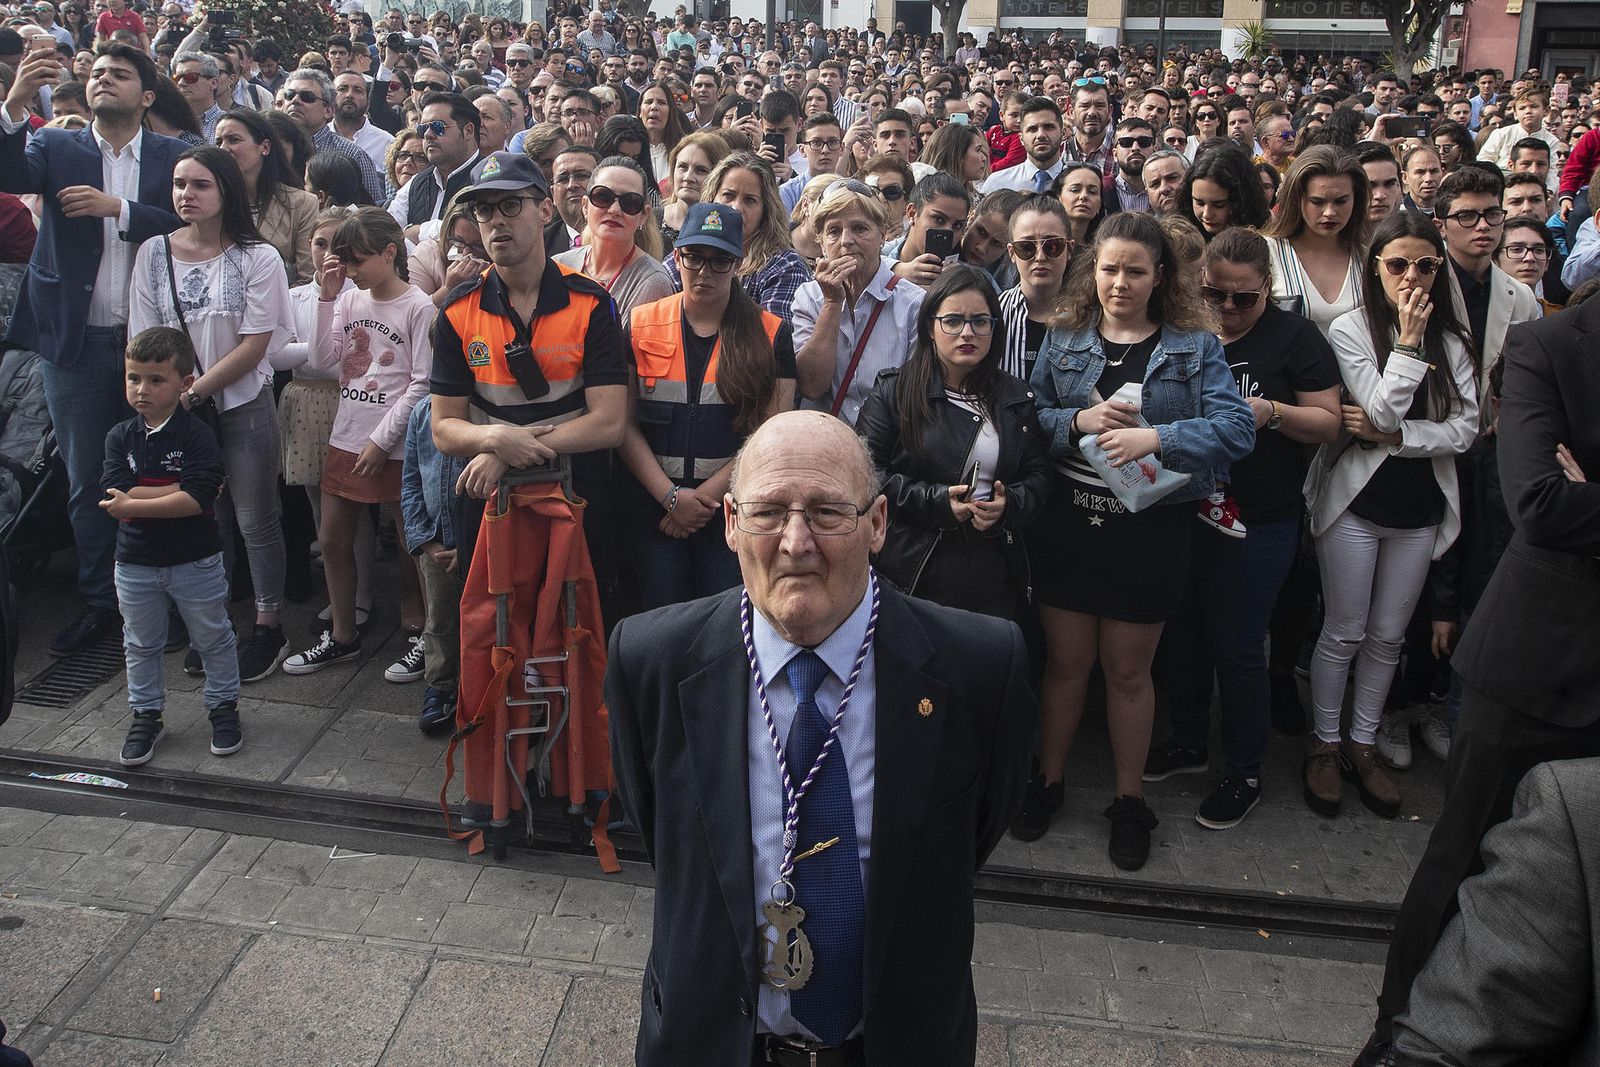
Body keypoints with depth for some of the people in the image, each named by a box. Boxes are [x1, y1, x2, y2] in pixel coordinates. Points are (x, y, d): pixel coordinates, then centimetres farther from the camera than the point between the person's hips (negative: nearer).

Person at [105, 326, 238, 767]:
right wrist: (179, 489, -22)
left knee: (213, 639, 12)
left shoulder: (197, 435, -15)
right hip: (135, 563, 4)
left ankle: (223, 705, 30)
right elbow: (117, 492, -17)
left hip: (196, 561, -4)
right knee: (141, 644, 17)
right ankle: (146, 714, 33)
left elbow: (197, 499, -26)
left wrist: (133, 504, -23)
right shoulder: (120, 437, -2)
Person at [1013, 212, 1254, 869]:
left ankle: (1129, 800, 29)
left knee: (1128, 670, 10)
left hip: (1149, 530, -1)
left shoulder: (1194, 346, -2)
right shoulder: (1064, 338, 6)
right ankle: (1047, 781, 31)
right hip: (1066, 523, 2)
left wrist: (1156, 437, -24)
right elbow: (1026, 419, 1)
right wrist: (1078, 420, -17)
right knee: (1066, 661, 12)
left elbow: (1237, 428, -13)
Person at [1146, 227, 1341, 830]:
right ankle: (1188, 743, 35)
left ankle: (1244, 774, 20)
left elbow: (1329, 423, -5)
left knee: (1237, 648, 2)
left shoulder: (1294, 337, -4)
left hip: (1258, 525, -5)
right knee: (1183, 632, 14)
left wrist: (1272, 412, -21)